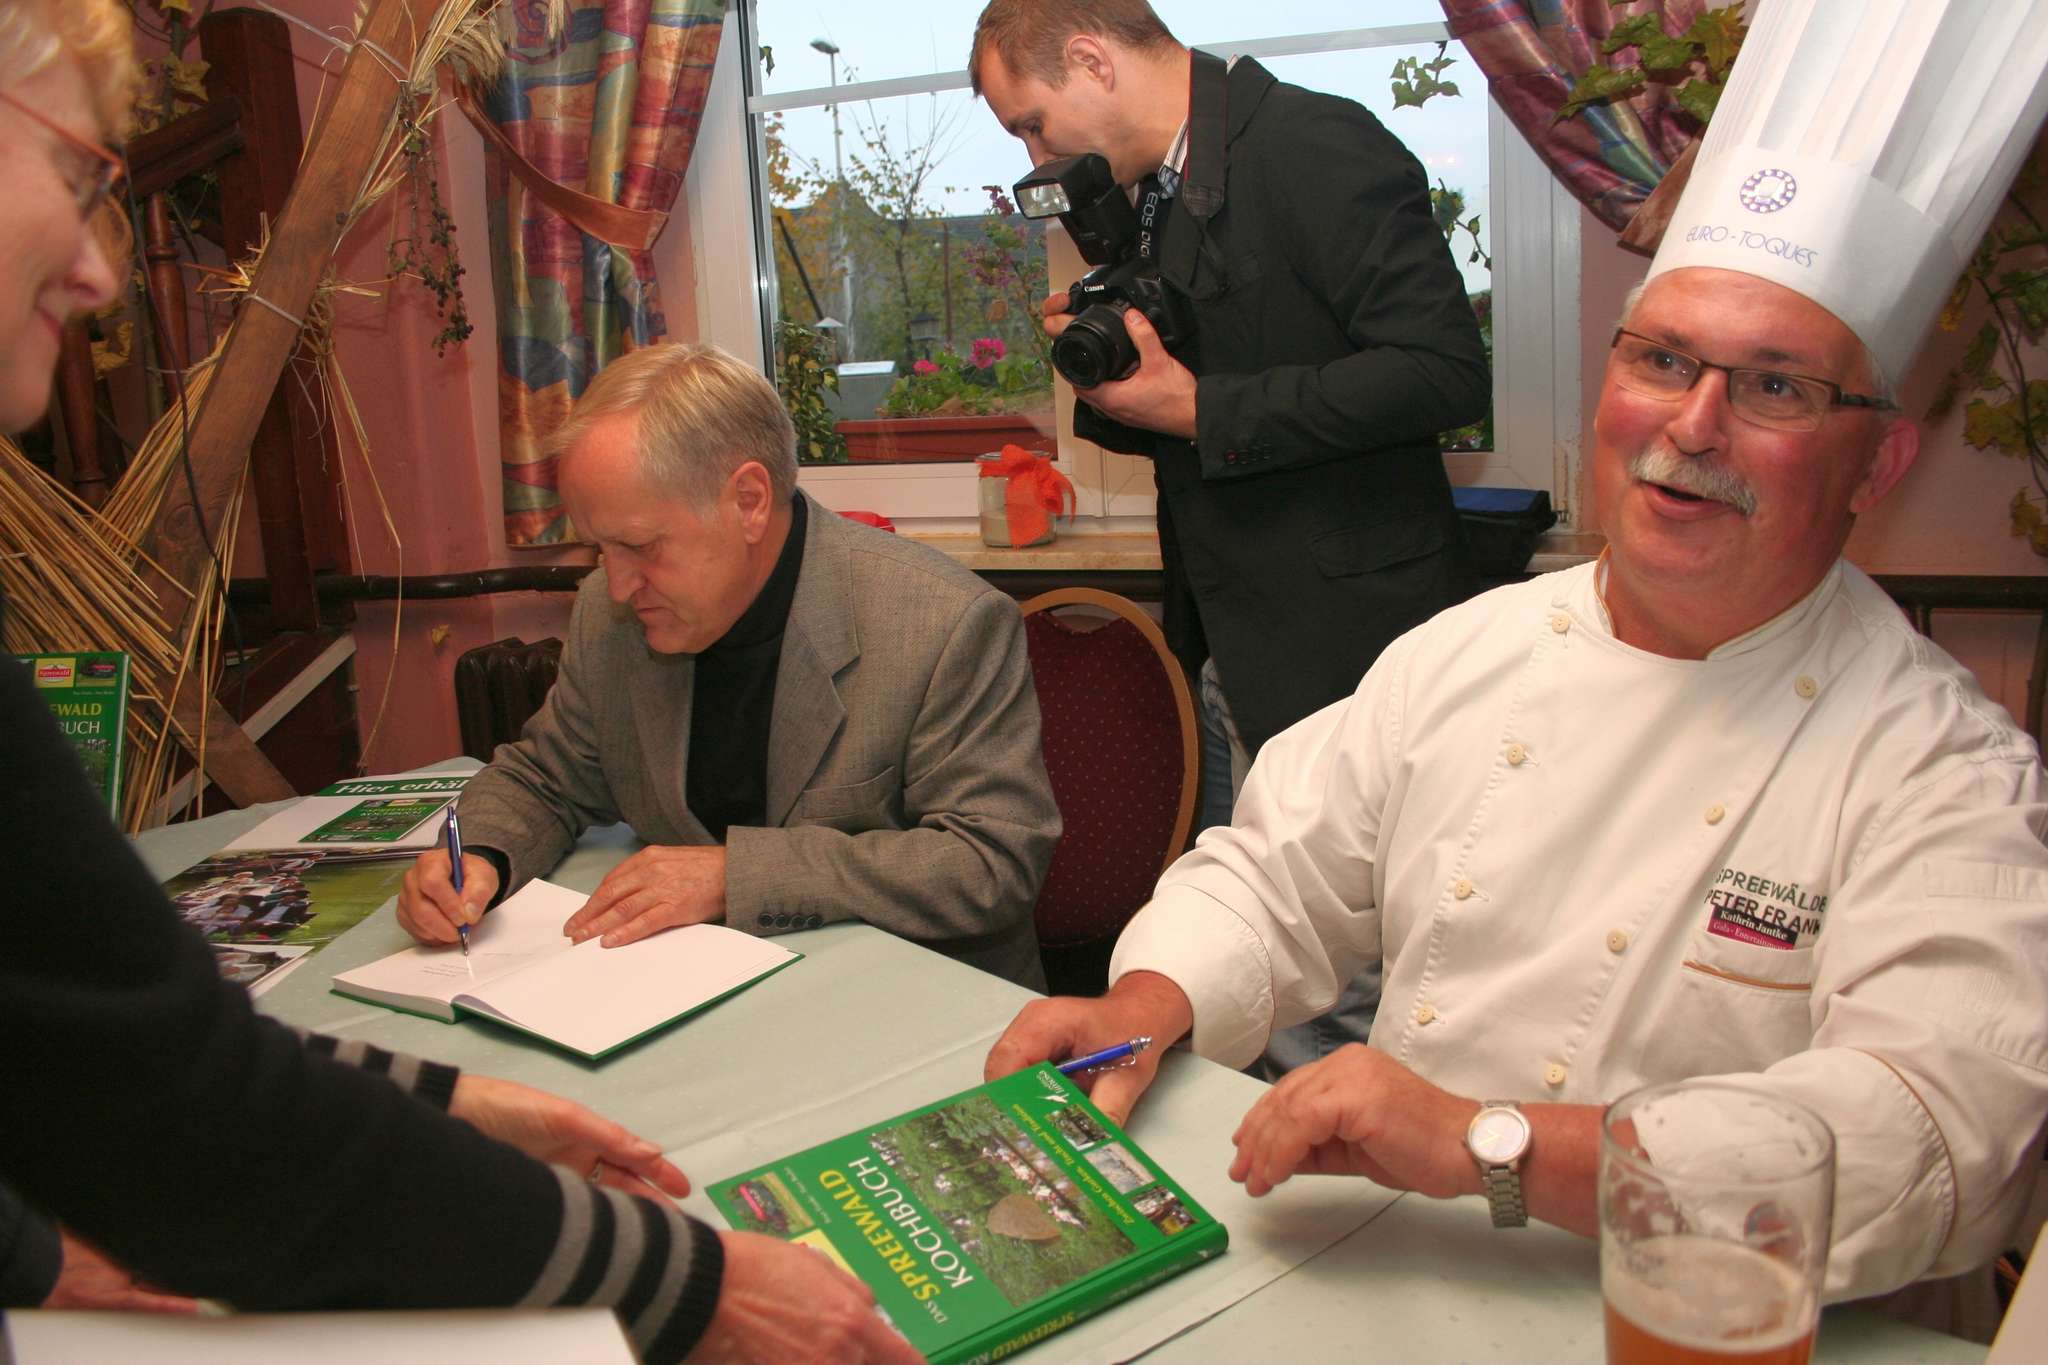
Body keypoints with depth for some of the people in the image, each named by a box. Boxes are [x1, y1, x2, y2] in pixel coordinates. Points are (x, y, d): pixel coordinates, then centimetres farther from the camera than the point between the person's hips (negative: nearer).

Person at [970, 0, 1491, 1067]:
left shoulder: (1316, 147, -10)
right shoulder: (1164, 193, 16)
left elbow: (1445, 371, -20)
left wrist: (1190, 404, -16)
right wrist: (1115, 385, 1)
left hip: (1344, 648, -8)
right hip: (1234, 658, 9)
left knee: (1326, 1009, -3)